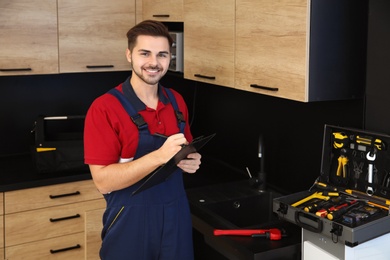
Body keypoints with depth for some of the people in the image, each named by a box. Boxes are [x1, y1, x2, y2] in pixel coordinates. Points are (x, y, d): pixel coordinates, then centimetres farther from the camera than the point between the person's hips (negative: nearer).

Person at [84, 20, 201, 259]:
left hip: (176, 216, 5)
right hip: (130, 223, -5)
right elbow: (103, 181, -19)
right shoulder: (104, 108, -15)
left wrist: (191, 161, -9)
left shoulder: (177, 102, 3)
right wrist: (160, 156, -30)